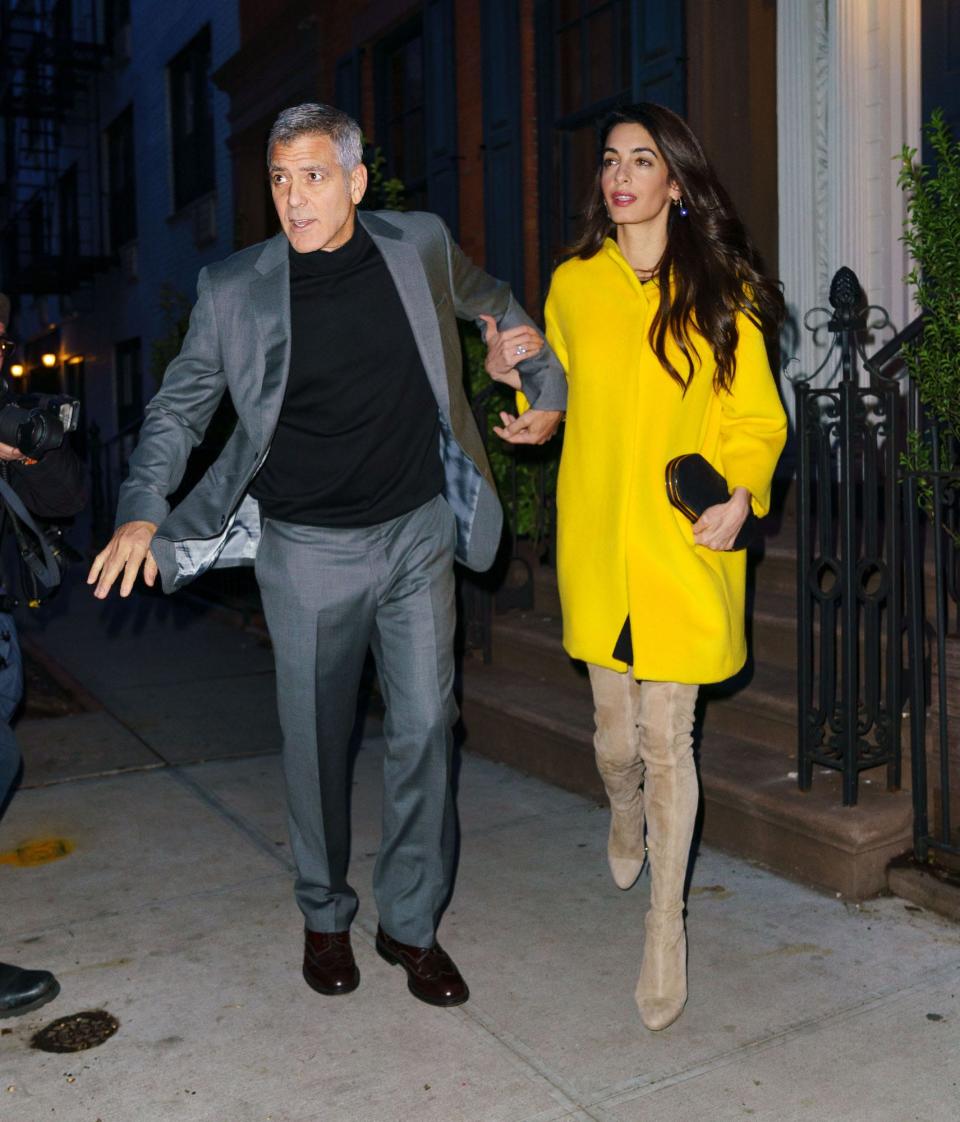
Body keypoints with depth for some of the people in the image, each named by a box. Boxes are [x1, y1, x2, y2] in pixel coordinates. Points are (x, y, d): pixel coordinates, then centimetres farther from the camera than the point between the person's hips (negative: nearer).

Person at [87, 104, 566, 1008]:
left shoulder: (421, 247, 0)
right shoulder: (233, 289, -4)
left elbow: (493, 305, 20)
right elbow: (177, 408, 5)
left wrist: (548, 391, 17)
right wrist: (144, 511, -7)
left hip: (418, 533, 2)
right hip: (308, 550, -1)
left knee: (424, 726, 3)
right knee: (316, 740, 8)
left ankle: (411, 924, 20)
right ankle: (325, 918, 29)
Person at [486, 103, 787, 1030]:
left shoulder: (721, 290, 1)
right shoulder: (572, 284, 9)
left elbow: (757, 417, 2)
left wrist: (740, 493, -15)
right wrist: (510, 377, -1)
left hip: (686, 546, -2)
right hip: (597, 544, 3)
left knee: (666, 738, -1)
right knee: (615, 733, 12)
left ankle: (665, 927, 17)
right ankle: (624, 813, 49)